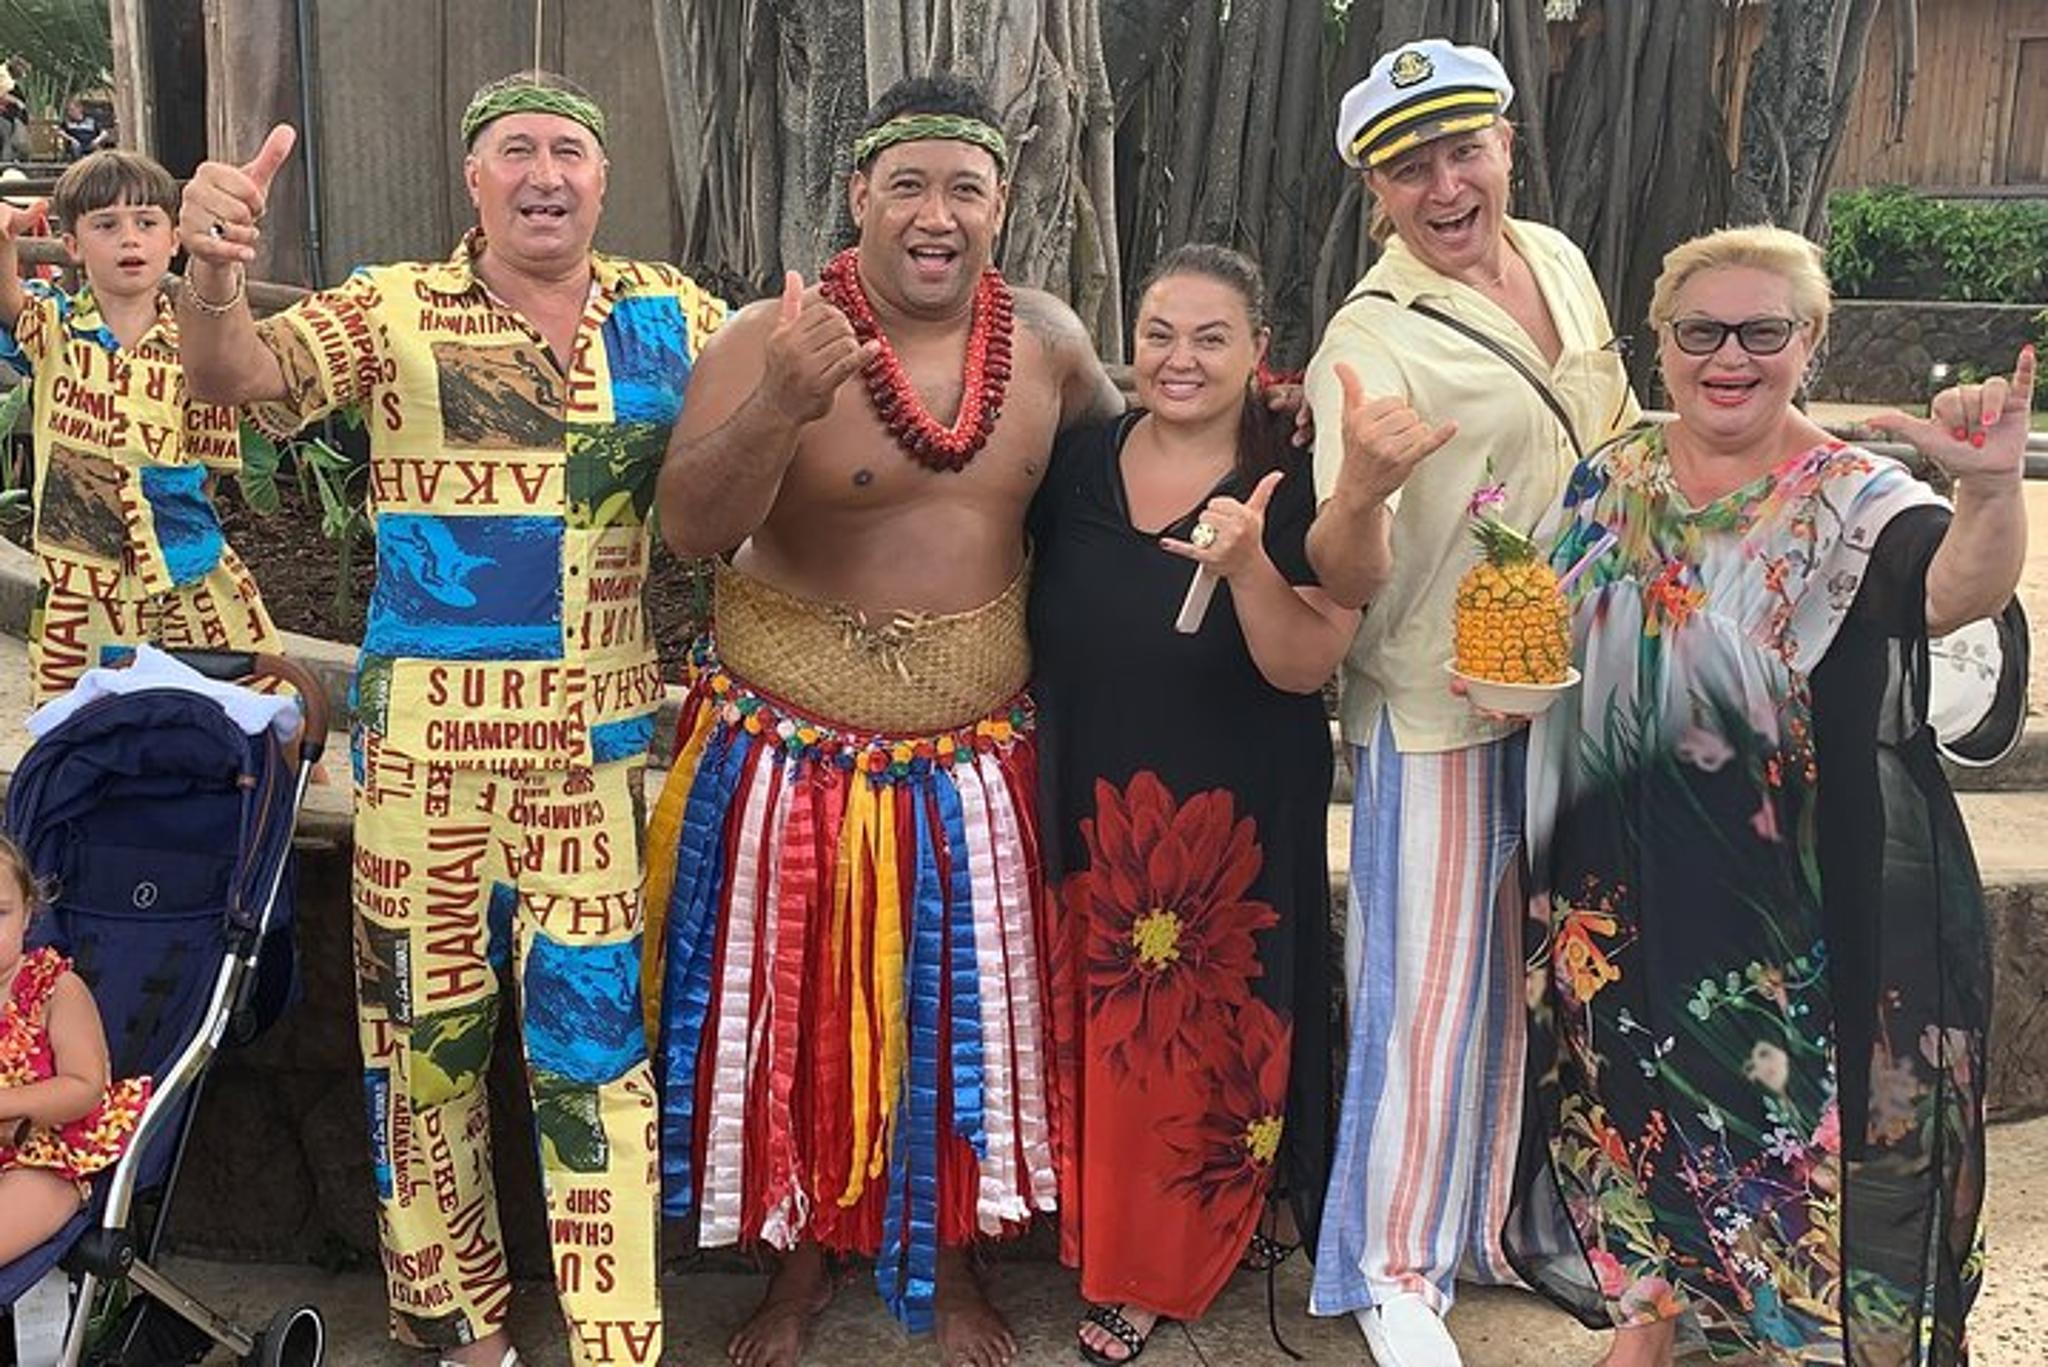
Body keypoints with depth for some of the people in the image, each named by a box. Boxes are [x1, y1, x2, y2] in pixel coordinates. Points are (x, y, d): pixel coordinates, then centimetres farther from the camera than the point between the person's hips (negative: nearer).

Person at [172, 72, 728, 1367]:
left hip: (598, 737, 1)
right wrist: (218, 271, -37)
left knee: (593, 1033, 6)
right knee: (427, 1021, 10)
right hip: (426, 734, 0)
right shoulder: (396, 308, -1)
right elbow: (241, 377, -16)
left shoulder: (668, 312, 6)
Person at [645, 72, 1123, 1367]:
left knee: (962, 1015, 14)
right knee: (797, 1009, 11)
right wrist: (782, 406, -40)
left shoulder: (1046, 336, -1)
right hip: (791, 748, -2)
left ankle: (950, 1260, 38)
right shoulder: (770, 336, -13)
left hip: (974, 754, 3)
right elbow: (692, 527, -25)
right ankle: (802, 1258, 36)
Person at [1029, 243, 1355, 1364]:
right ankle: (1112, 1243, 36)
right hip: (1089, 809, 3)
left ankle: (1192, 1253, 31)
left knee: (1211, 1035, 7)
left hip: (1233, 819, -3)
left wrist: (1245, 564, -32)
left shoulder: (1294, 482, -10)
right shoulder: (1076, 460, 1)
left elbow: (1304, 666, -17)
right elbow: (1022, 607, 13)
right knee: (1102, 1031, 13)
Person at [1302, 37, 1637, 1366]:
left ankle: (1502, 1224, 40)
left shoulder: (1561, 261, 3)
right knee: (1430, 992, 3)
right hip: (1438, 708, -7)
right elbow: (1343, 581, -24)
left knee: (1533, 976, 19)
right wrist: (1360, 489, -44)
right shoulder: (1370, 343, -18)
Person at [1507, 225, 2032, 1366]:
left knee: (1791, 1133, 8)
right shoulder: (1610, 484, 3)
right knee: (1641, 1121, 18)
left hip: (1797, 910, -4)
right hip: (1626, 896, 5)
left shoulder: (1852, 505, -12)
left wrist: (1992, 489, -54)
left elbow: (1959, 589, -34)